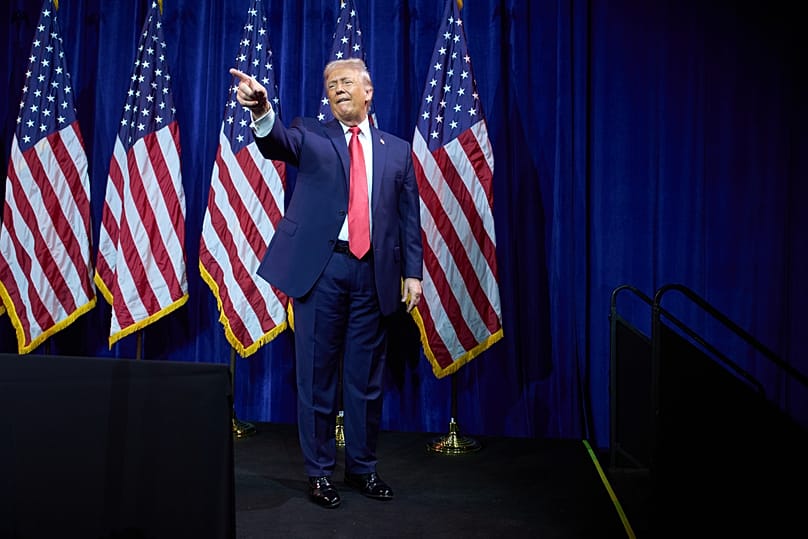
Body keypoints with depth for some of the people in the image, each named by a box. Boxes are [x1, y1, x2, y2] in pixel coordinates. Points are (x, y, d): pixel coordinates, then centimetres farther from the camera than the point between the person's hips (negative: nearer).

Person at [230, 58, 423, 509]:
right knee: (317, 376, 6)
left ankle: (363, 467, 27)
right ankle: (320, 472, 21)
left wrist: (413, 272, 3)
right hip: (320, 268, -1)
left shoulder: (398, 150, 13)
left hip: (374, 272, 2)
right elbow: (279, 142, -15)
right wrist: (262, 110, -36)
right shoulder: (312, 136, 8)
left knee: (367, 378, 10)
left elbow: (409, 217, 10)